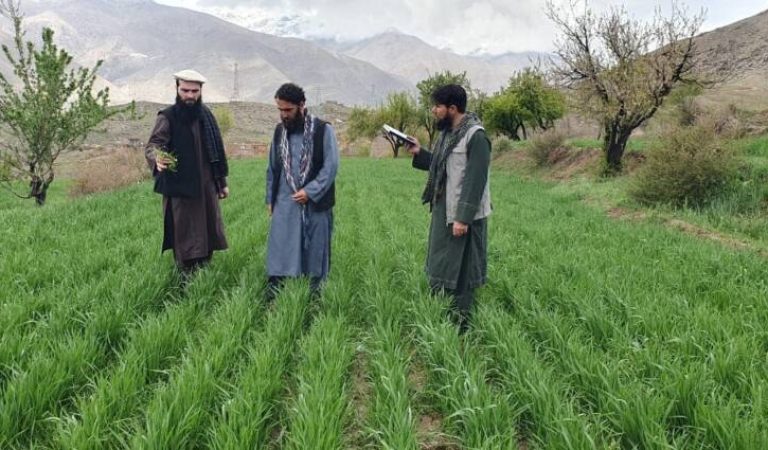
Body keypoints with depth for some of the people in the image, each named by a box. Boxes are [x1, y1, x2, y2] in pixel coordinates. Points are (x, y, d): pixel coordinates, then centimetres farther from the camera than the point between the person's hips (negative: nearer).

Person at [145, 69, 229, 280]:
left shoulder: (206, 115, 8)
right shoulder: (167, 117, -8)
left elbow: (217, 150, 14)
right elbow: (152, 145, -21)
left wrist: (222, 181, 16)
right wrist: (157, 159, -45)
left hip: (207, 186, 5)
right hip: (180, 189, -5)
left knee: (209, 231, 12)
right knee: (185, 236, -2)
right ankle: (187, 280, 10)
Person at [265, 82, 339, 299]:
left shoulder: (323, 129, -6)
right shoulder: (279, 130, 8)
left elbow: (330, 166, -10)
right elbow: (272, 168, 15)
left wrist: (309, 192, -17)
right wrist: (270, 199, 11)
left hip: (316, 204, -3)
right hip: (285, 203, 3)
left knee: (316, 252, 6)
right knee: (278, 253, -2)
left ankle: (315, 297, 18)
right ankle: (271, 301, 1)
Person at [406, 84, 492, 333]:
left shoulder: (475, 137, -17)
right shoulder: (447, 132, 11)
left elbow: (476, 180, -21)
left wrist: (463, 218, -23)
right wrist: (419, 153, 4)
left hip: (464, 216, -9)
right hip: (443, 210, 9)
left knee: (460, 270, 0)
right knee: (441, 266, 16)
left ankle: (460, 326, 12)